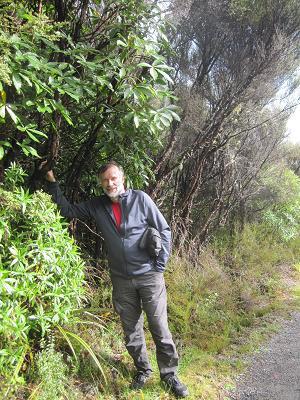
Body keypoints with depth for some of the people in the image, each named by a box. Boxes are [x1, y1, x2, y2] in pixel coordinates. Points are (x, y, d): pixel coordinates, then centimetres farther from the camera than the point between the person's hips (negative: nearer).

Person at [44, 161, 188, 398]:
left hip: (149, 276, -3)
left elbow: (164, 230, -4)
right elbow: (67, 209, 9)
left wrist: (160, 266, -6)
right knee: (131, 331, 14)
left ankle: (170, 375, 23)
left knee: (160, 327, 4)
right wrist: (52, 182, -1)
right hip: (121, 280, 3)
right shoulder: (96, 206, 3)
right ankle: (143, 370, 35)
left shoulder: (140, 198, -7)